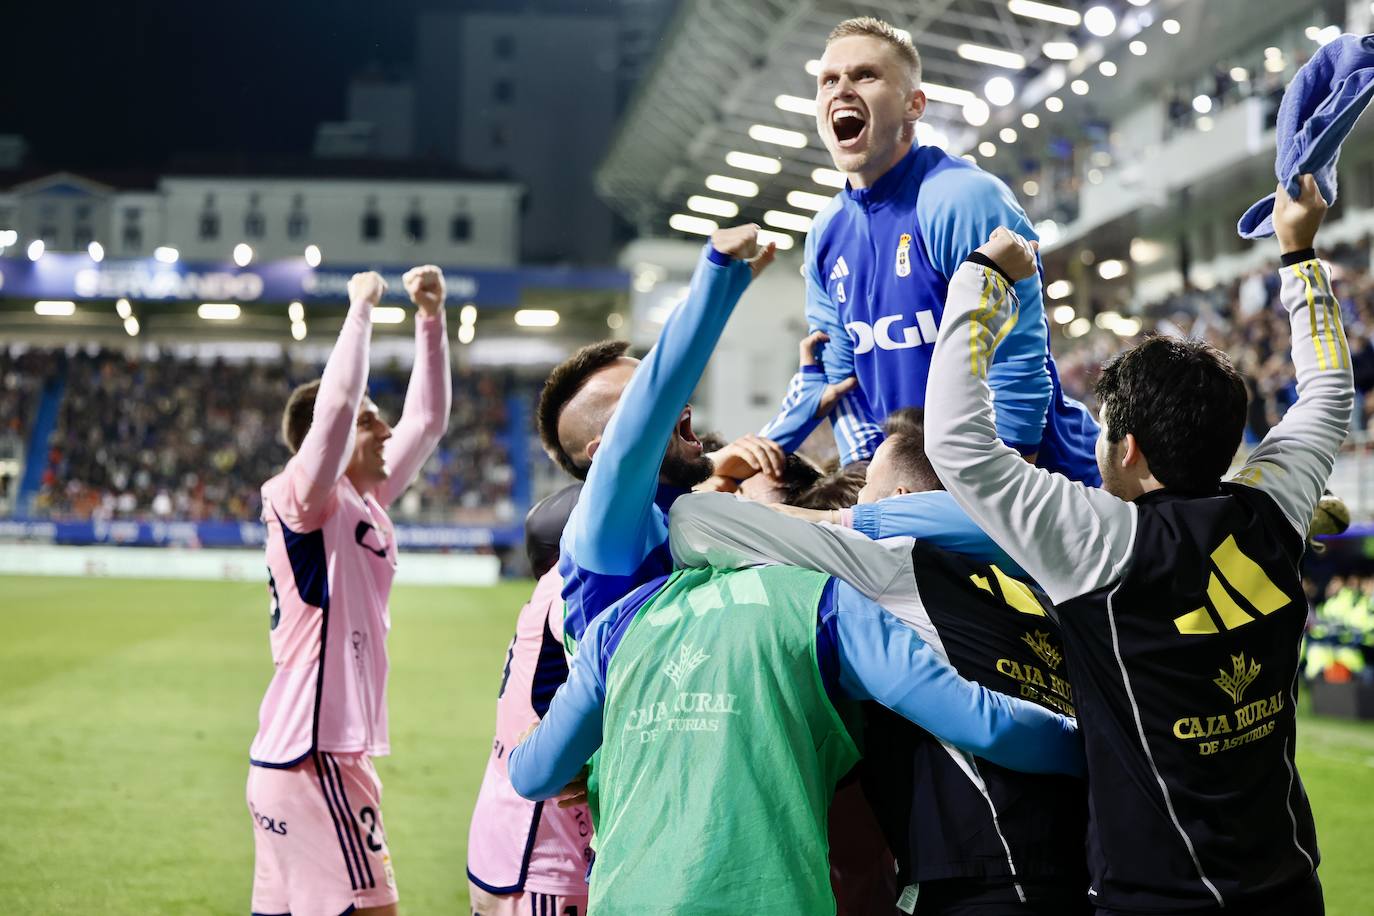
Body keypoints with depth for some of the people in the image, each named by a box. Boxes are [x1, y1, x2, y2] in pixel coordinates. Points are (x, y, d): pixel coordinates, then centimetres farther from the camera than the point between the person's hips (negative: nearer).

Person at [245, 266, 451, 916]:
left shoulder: (367, 501, 15)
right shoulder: (303, 499, -8)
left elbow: (428, 419, 20)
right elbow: (335, 401, -22)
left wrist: (431, 320, 14)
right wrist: (361, 308, -12)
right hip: (310, 757, -9)